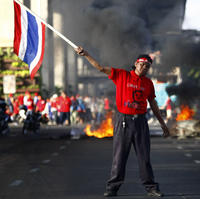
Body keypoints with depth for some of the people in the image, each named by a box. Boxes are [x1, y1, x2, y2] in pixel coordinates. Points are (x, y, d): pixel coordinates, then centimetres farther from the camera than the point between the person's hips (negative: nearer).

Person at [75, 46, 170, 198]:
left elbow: (153, 104, 16)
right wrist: (86, 55, -12)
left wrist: (163, 124, 18)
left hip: (140, 121, 2)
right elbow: (101, 68, -3)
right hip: (123, 121, -2)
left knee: (144, 157, 5)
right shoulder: (122, 75, 1)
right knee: (119, 156, 0)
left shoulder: (148, 83, 9)